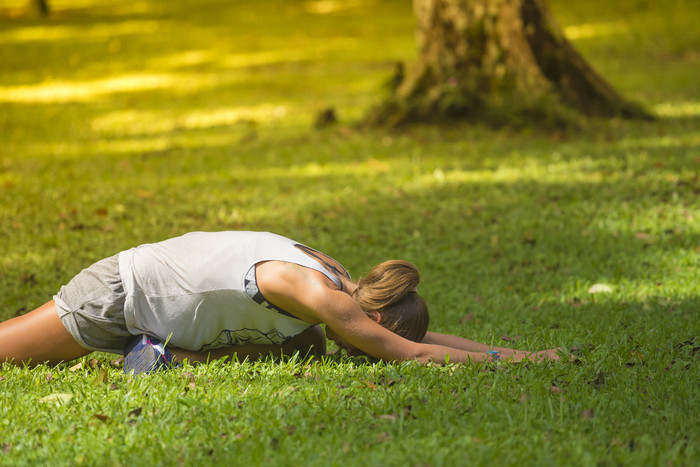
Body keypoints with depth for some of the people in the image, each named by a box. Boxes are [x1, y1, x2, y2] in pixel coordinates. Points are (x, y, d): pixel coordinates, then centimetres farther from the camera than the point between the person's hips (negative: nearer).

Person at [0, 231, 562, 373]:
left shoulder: (339, 281, -7)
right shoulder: (313, 291, -31)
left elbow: (425, 335, 2)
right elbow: (409, 353, -31)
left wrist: (501, 348, -7)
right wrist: (509, 359, -28)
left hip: (167, 291, 8)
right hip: (120, 296, -8)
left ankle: (169, 352, 12)